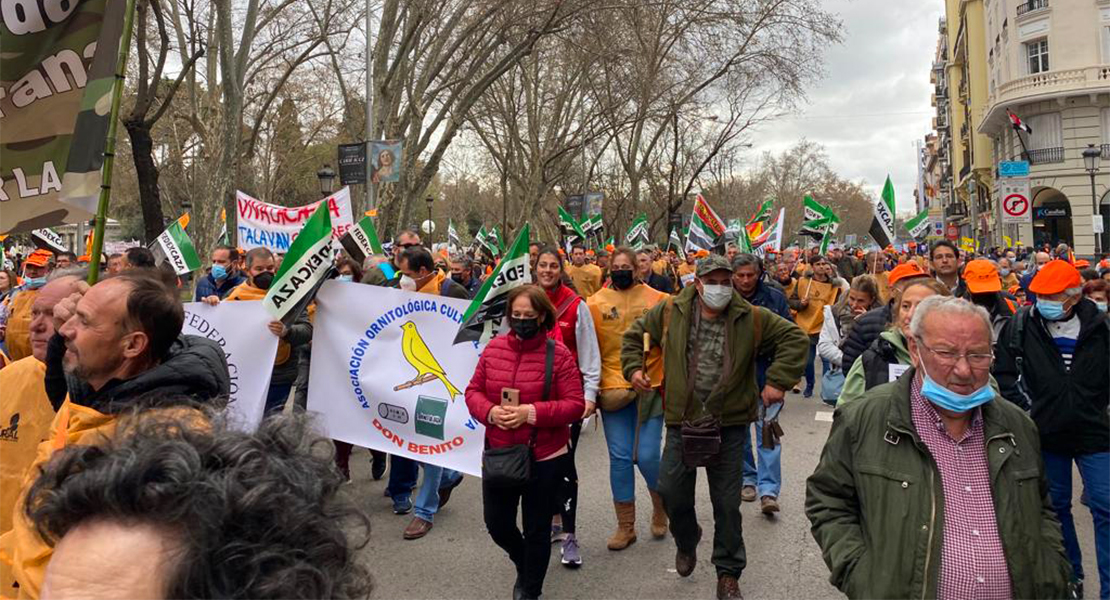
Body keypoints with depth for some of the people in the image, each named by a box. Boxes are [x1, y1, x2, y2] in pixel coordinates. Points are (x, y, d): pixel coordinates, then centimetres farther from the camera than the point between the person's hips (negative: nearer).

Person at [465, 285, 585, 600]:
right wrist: (490, 411, -17)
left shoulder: (558, 354, -13)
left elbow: (576, 405, -14)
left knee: (537, 529, 11)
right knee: (496, 523, 16)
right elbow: (473, 391, 5)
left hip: (545, 458, -4)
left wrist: (532, 413, -25)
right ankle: (524, 563, 49)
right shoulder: (493, 348, -1)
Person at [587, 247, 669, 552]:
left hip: (650, 388, -1)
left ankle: (661, 507, 28)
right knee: (620, 458, 4)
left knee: (647, 456, -3)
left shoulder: (658, 300, 2)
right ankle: (625, 526, 20)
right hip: (612, 390, 1)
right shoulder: (595, 303, 3)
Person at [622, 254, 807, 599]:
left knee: (727, 503, 8)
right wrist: (633, 368, -3)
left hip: (729, 427, -1)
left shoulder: (752, 319, -5)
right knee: (671, 491, 6)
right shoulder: (670, 313, -3)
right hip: (682, 422, 1)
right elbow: (634, 336, 11)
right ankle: (686, 543, 40)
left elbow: (794, 338, -2)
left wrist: (778, 381, -10)